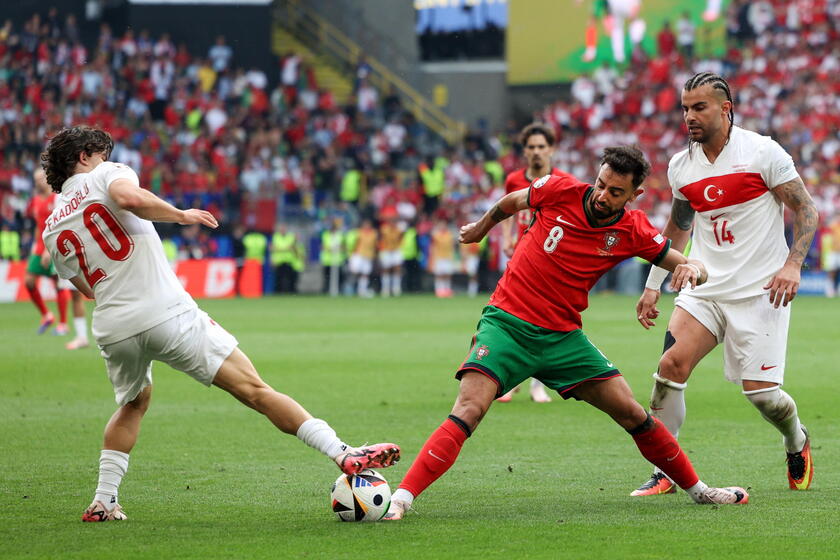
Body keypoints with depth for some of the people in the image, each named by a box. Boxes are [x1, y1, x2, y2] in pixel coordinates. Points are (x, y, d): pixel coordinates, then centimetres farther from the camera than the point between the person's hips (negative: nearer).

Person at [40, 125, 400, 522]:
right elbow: (131, 197, -19)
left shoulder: (53, 230, 18)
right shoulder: (105, 174, 4)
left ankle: (103, 502, 25)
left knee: (133, 405, 33)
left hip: (113, 330, 5)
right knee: (253, 390, -7)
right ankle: (343, 454, -14)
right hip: (166, 313, -5)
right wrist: (181, 215, -6)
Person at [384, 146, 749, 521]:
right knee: (468, 411, -23)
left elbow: (690, 267, 6)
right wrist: (481, 228, 30)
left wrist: (692, 269, -18)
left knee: (631, 413, 2)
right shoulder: (561, 191, -8)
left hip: (563, 336, 3)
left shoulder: (632, 231, -2)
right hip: (507, 322, -3)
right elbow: (512, 202, 14)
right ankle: (401, 500, -28)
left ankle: (696, 489, 22)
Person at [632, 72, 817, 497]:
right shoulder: (680, 166, 6)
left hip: (759, 291, -4)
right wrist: (653, 286, 18)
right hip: (704, 287, 4)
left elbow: (806, 211, -4)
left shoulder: (763, 152, -9)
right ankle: (664, 472, -8)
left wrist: (792, 264, -17)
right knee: (671, 365, -16)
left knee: (759, 391, -7)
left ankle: (798, 445, 28)